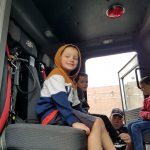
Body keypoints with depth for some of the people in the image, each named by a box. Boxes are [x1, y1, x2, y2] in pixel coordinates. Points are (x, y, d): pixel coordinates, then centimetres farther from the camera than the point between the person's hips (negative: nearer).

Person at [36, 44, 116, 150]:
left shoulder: (71, 82, 24)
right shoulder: (56, 75, -5)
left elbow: (76, 105, 21)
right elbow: (60, 100, -22)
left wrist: (86, 120, 13)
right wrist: (74, 122, -31)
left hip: (63, 114, 9)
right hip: (53, 114, -9)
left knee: (99, 123, 2)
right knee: (97, 123, -18)